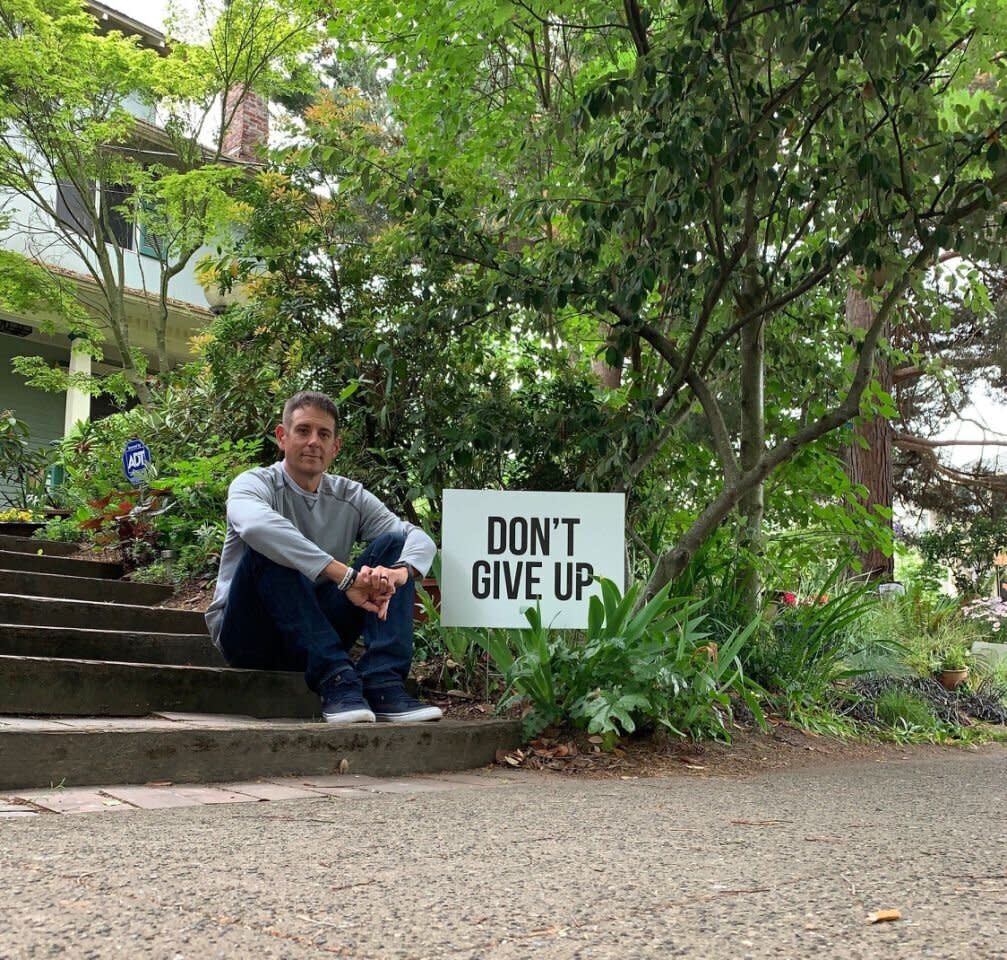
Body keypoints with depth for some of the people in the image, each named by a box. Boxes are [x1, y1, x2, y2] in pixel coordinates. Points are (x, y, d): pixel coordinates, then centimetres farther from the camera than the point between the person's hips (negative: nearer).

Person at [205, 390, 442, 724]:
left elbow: (420, 539, -7)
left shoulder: (350, 497, 5)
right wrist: (346, 576, -42)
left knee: (394, 545, -9)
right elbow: (255, 524, -36)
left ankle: (384, 683, -27)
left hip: (317, 630, 4)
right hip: (248, 632, -4)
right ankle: (336, 679, -36)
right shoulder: (256, 484, -9)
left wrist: (398, 573, -32)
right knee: (269, 547, -30)